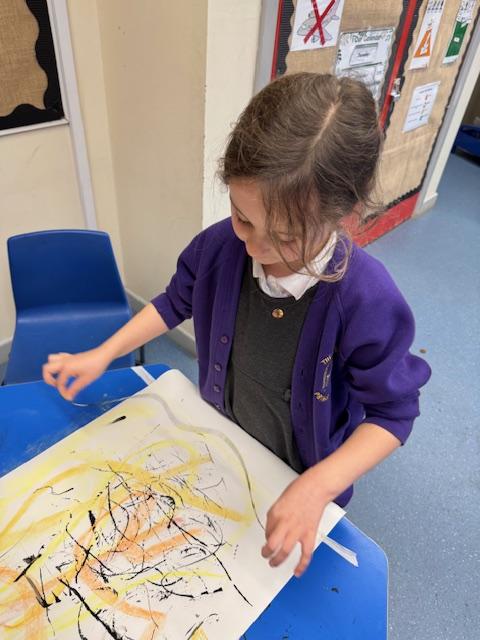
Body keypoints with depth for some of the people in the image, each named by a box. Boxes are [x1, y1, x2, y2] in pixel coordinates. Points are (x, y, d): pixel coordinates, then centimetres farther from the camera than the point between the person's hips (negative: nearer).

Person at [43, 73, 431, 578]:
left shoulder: (368, 300, -35)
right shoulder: (220, 246, -24)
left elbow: (391, 414, -23)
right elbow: (175, 302, -4)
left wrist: (318, 486, -35)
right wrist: (102, 354, -10)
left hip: (303, 476, -3)